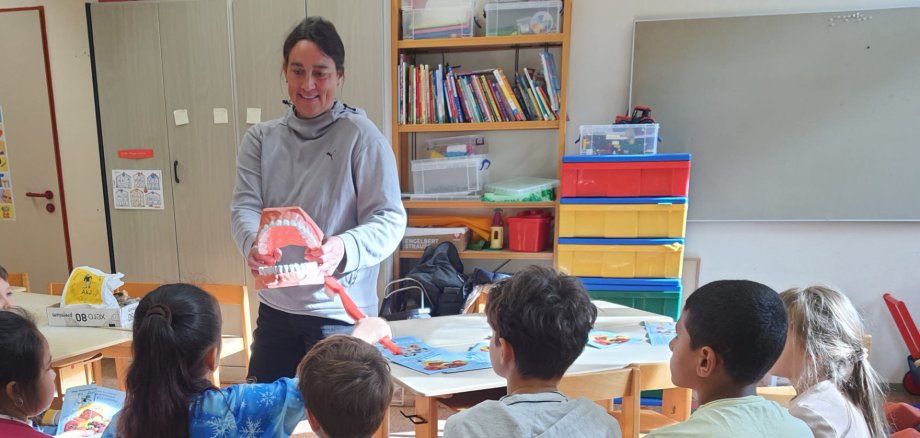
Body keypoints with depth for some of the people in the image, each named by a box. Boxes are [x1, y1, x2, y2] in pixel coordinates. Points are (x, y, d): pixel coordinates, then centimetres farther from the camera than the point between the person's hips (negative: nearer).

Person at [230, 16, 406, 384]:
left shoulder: (360, 136, -10)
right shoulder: (261, 138, 4)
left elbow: (389, 219, -13)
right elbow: (245, 206, -3)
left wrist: (345, 248, -33)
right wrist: (253, 244, -26)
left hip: (341, 311, -4)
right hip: (275, 307, 4)